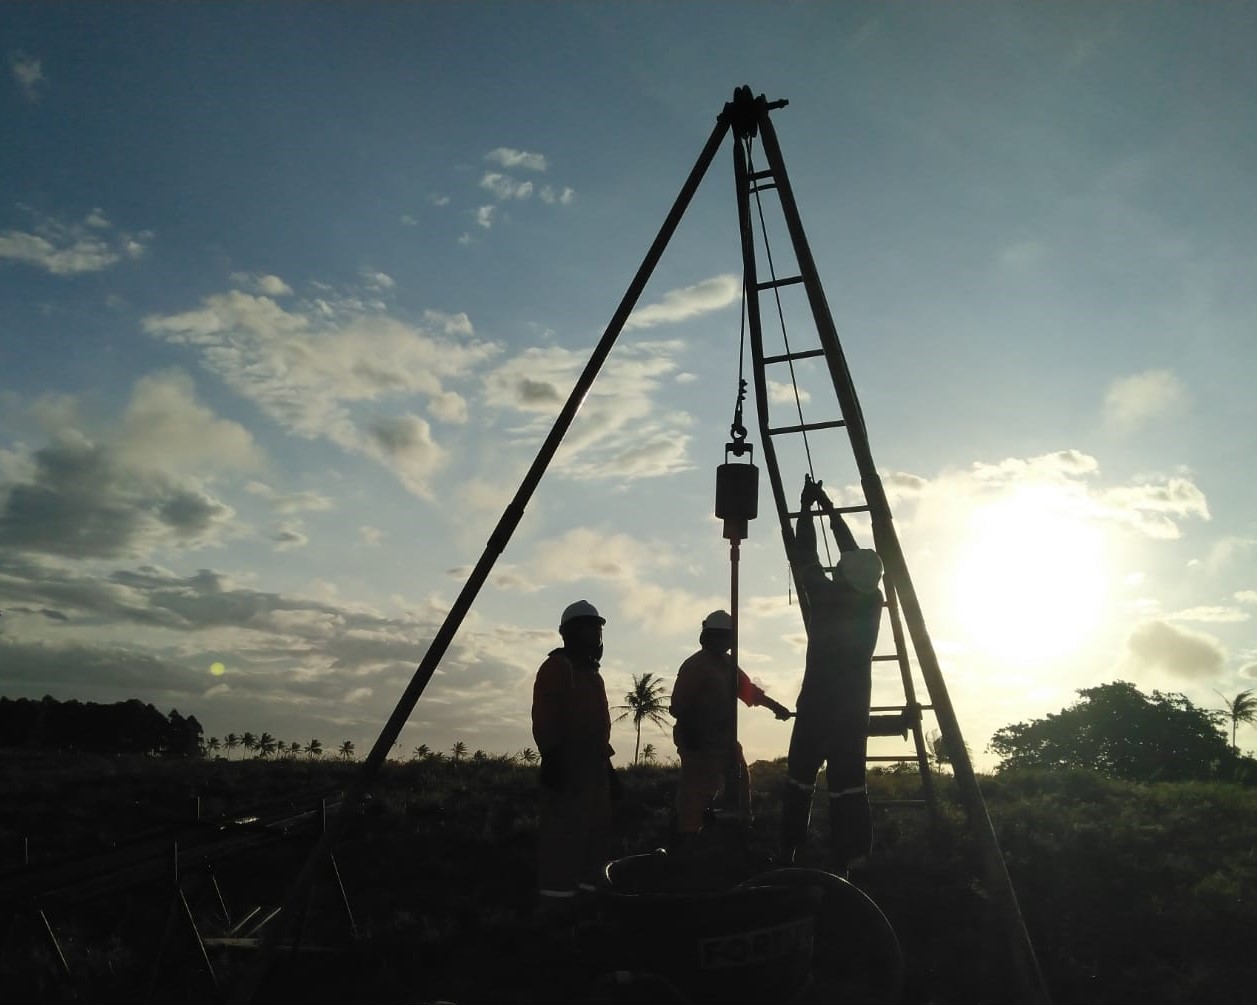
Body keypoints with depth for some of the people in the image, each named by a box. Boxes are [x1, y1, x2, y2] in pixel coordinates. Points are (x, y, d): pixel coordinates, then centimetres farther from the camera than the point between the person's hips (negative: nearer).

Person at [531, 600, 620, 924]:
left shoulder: (592, 673, 22)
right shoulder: (557, 666, -7)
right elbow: (544, 719, -15)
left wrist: (608, 765, 22)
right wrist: (551, 757, -24)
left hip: (593, 766, 10)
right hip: (566, 765, -10)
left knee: (595, 833, 11)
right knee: (561, 836, -10)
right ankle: (556, 904, -5)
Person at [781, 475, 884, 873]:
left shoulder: (825, 597, -12)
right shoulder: (872, 602, 0)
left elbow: (804, 557, -1)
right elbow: (856, 557, 12)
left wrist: (806, 508, 10)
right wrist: (831, 510, 21)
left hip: (817, 707, -3)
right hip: (854, 710, 4)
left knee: (800, 782, 4)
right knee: (847, 785, 5)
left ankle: (788, 859, 7)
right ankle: (841, 865, 5)